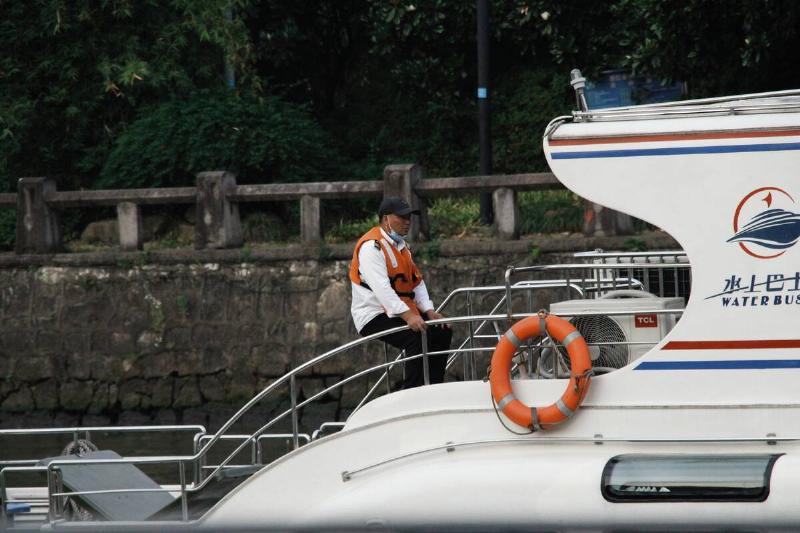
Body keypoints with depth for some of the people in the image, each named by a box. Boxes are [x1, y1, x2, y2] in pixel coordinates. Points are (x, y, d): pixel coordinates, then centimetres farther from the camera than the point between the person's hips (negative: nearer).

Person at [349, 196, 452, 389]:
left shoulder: (401, 246, 18)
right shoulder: (371, 246, -15)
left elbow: (417, 281, 18)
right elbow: (381, 288, -27)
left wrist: (429, 311, 2)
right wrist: (407, 315, -35)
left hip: (404, 312, 10)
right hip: (374, 316, -10)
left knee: (443, 331, 2)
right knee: (418, 337, -30)